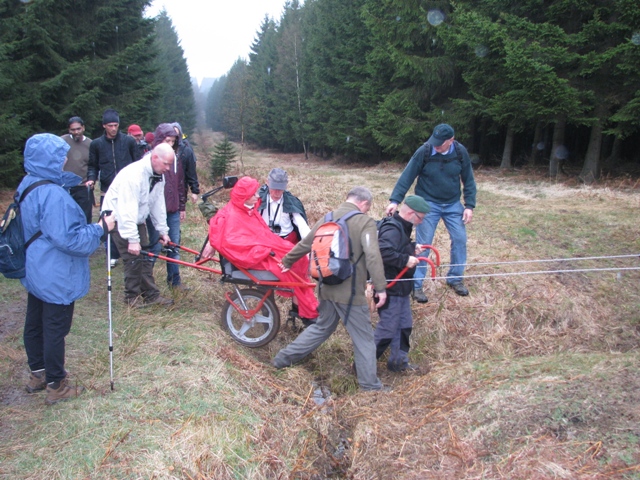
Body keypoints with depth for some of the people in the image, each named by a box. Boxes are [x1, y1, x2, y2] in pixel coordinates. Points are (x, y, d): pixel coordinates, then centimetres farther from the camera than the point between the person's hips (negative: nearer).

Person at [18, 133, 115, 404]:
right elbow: (67, 239, -27)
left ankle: (37, 374, 39)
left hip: (35, 270, 10)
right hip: (56, 277, -9)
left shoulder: (27, 185, 3)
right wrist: (100, 229, -17)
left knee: (34, 323, 21)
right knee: (55, 329, 5)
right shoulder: (52, 194, -28)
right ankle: (56, 386, 20)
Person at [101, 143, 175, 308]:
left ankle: (151, 295, 14)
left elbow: (158, 204, 5)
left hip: (137, 219, 8)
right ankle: (132, 297, 6)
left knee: (145, 256, 6)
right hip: (118, 218, -8)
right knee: (133, 257, -10)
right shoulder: (134, 174, -30)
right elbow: (127, 209, -34)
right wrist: (132, 239, -35)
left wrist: (163, 230, 3)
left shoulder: (158, 176, -3)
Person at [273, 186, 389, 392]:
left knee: (323, 326, 26)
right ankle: (370, 384, 18)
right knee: (364, 338, 9)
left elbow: (304, 244, 15)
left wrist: (287, 261, 29)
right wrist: (380, 287, -19)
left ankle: (285, 357, 31)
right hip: (350, 292, -6)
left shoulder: (327, 218, 6)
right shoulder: (365, 222, -11)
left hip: (327, 288, 6)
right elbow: (373, 256, -22)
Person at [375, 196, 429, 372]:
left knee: (404, 324, 18)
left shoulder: (401, 227, 9)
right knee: (387, 328, -2)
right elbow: (383, 252, -36)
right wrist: (406, 260, -29)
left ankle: (399, 361, 32)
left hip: (400, 288, 10)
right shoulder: (392, 229, -22)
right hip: (390, 288, -10)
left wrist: (412, 247, 8)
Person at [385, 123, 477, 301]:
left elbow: (468, 180, 0)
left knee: (460, 239, 4)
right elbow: (407, 177, -14)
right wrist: (395, 200, -21)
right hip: (428, 203, -3)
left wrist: (469, 206, -4)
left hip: (453, 204, 3)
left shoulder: (461, 152, -10)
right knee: (423, 244, -3)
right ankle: (416, 285, 7)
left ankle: (455, 278, 23)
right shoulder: (423, 152, -18)